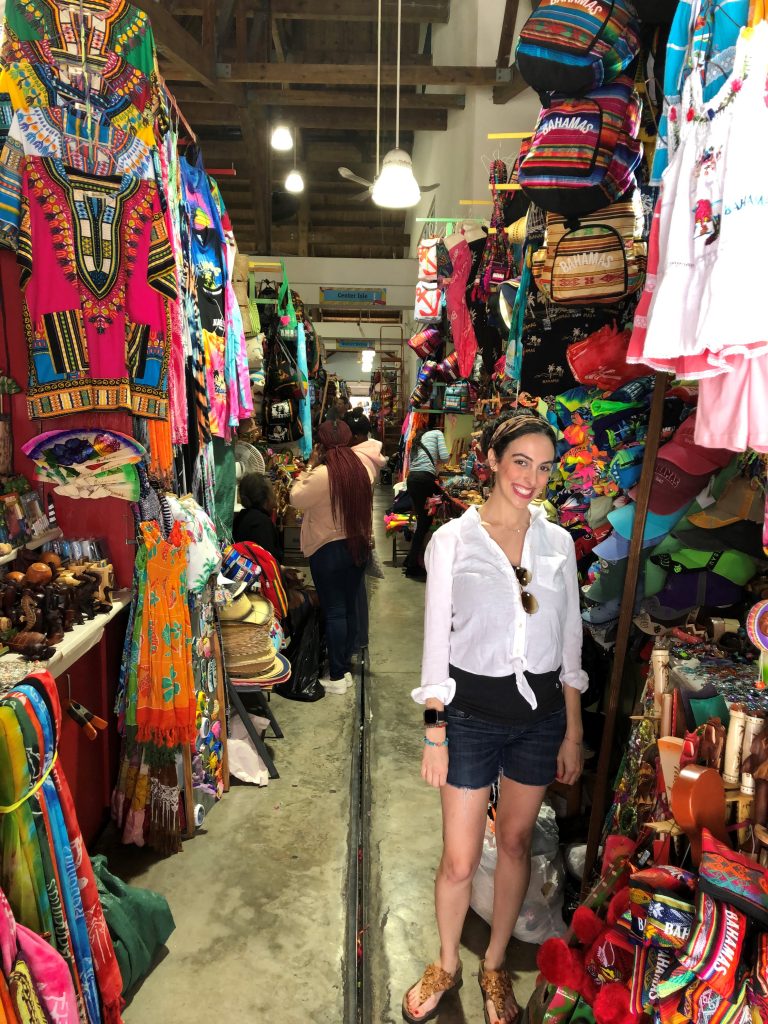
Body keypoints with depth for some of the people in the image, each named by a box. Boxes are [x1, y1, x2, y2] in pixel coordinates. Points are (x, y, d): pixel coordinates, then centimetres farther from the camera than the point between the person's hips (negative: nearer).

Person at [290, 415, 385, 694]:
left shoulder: (322, 474, -21)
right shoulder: (363, 465, -3)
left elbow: (296, 498, -9)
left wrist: (310, 466, -2)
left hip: (328, 549, -6)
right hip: (358, 545, 6)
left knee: (334, 611, 1)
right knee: (350, 608, 14)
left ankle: (336, 677, 9)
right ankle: (345, 668, 25)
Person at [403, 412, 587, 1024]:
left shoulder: (558, 542, -1)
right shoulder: (453, 541, -10)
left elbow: (569, 641, 4)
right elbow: (437, 641, -6)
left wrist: (573, 731, 5)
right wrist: (434, 732, -6)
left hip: (541, 712, 3)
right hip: (472, 712, -3)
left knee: (516, 842, 19)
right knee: (460, 860, 9)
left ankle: (495, 965, 45)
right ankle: (447, 965, 40)